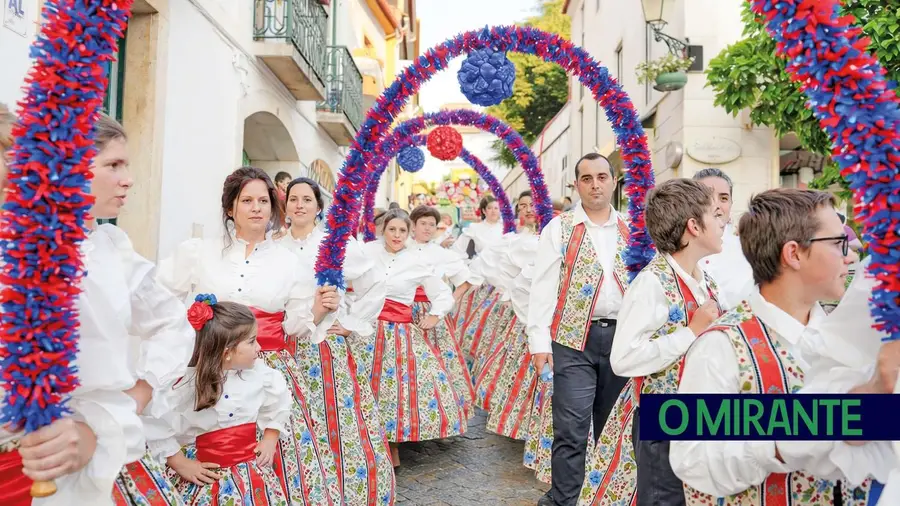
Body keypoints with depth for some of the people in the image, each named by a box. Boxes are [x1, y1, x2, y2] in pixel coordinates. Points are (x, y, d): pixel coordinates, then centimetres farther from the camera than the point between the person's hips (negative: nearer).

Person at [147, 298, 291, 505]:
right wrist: (181, 464, -7)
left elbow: (279, 402, 13)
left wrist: (270, 439, 6)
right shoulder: (188, 383, -14)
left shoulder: (258, 371, -4)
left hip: (251, 463, 2)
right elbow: (155, 425, -11)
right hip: (207, 471, -2)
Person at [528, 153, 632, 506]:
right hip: (573, 339, -3)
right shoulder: (559, 228, 1)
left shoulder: (629, 232, 12)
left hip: (621, 337, 4)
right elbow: (543, 287, -5)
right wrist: (539, 341, -11)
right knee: (571, 431, -4)